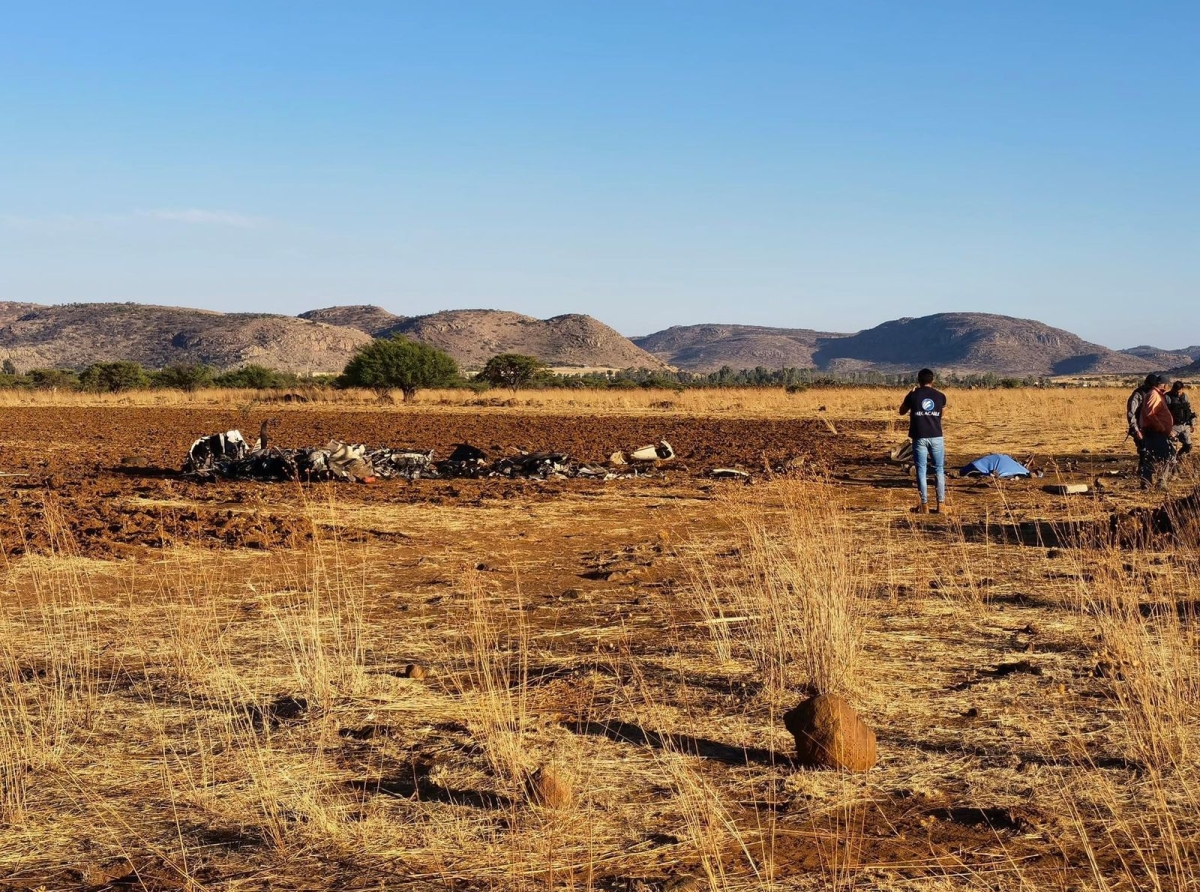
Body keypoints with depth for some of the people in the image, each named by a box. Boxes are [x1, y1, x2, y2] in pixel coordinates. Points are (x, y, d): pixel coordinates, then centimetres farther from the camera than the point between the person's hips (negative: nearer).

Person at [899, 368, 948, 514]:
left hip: (919, 437, -1)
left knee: (922, 471, 4)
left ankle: (924, 505, 2)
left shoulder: (913, 395, -2)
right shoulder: (940, 396, 2)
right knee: (939, 470, 9)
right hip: (936, 437, 1)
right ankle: (941, 505, 6)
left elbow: (902, 411, 15)